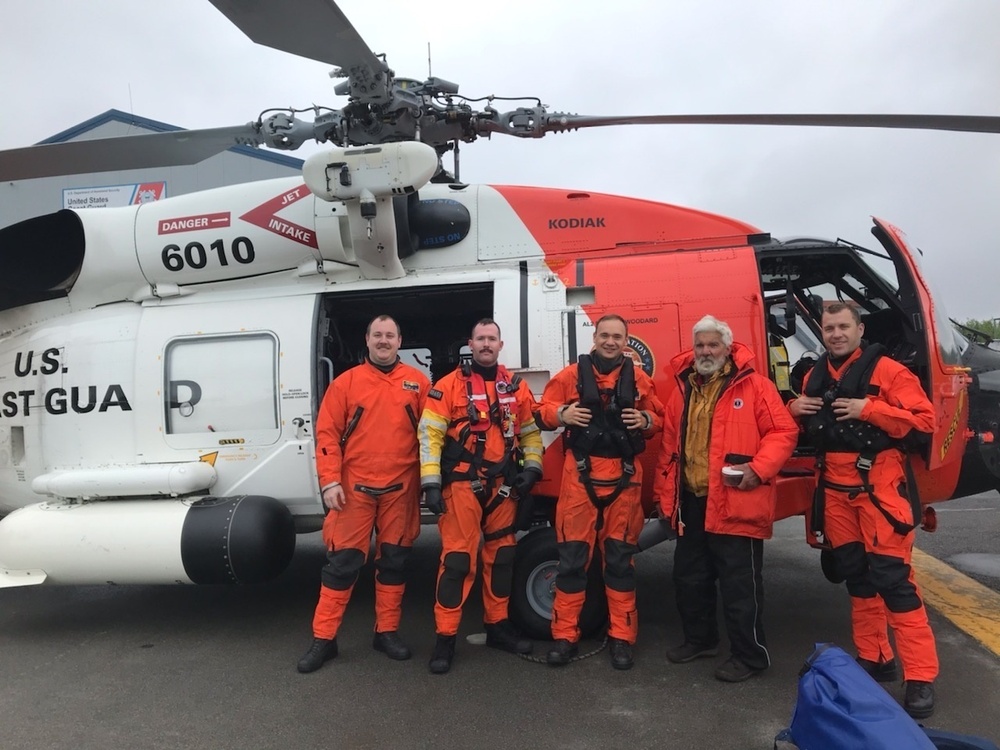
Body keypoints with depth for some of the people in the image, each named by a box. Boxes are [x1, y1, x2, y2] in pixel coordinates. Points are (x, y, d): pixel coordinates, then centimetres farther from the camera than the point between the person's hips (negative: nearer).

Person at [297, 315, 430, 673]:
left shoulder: (418, 383, 6)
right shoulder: (346, 382, 3)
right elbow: (327, 434, -1)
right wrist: (330, 481, -9)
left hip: (400, 488, 2)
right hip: (355, 487, -1)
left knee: (394, 559, 10)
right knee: (343, 561, 3)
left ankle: (387, 632, 25)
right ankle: (323, 638, 15)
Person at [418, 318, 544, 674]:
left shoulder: (516, 387, 9)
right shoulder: (449, 385, -4)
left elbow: (530, 430, 17)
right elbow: (429, 433, -8)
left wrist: (532, 466, 3)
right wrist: (430, 482, -14)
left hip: (503, 485, 5)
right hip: (462, 485, -5)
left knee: (501, 555, 13)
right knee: (458, 558, -6)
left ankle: (498, 626, 29)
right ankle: (445, 638, 5)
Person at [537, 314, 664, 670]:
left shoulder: (639, 379, 8)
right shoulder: (571, 374, 2)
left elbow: (658, 416, 17)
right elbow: (542, 411, 7)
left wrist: (646, 420, -5)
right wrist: (561, 414, -14)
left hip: (624, 477, 2)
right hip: (580, 475, -1)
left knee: (620, 557, 9)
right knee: (572, 556, 2)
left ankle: (621, 637, 21)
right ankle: (565, 635, 14)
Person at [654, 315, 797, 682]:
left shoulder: (753, 385, -6)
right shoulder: (683, 389, 11)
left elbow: (783, 431, -8)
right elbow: (669, 446, 13)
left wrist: (759, 467, -22)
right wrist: (665, 495, 12)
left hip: (735, 503, -6)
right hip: (691, 503, 7)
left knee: (739, 583, 3)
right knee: (689, 575, 17)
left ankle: (750, 655, 19)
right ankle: (699, 638, 36)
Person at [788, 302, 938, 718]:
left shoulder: (885, 370, -7)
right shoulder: (815, 376, 12)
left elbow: (924, 420, -12)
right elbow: (807, 429, 23)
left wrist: (869, 409, -20)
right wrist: (795, 409, 2)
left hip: (879, 488, -6)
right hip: (835, 489, 6)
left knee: (892, 578, -7)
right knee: (856, 575, 12)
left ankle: (920, 677, 1)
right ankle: (874, 658, 24)